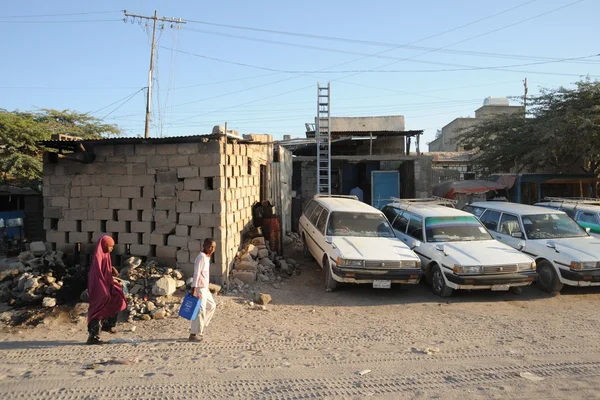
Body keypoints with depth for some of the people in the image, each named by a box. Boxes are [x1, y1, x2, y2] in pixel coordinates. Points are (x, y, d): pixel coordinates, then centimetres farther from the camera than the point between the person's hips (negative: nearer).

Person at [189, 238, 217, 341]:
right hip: (200, 288, -10)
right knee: (201, 310, -5)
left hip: (205, 287, 10)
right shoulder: (201, 257, -18)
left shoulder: (207, 257, 12)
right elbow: (196, 274, -23)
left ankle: (199, 327, 26)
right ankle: (193, 334, 4)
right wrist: (194, 289, -27)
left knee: (211, 305, 19)